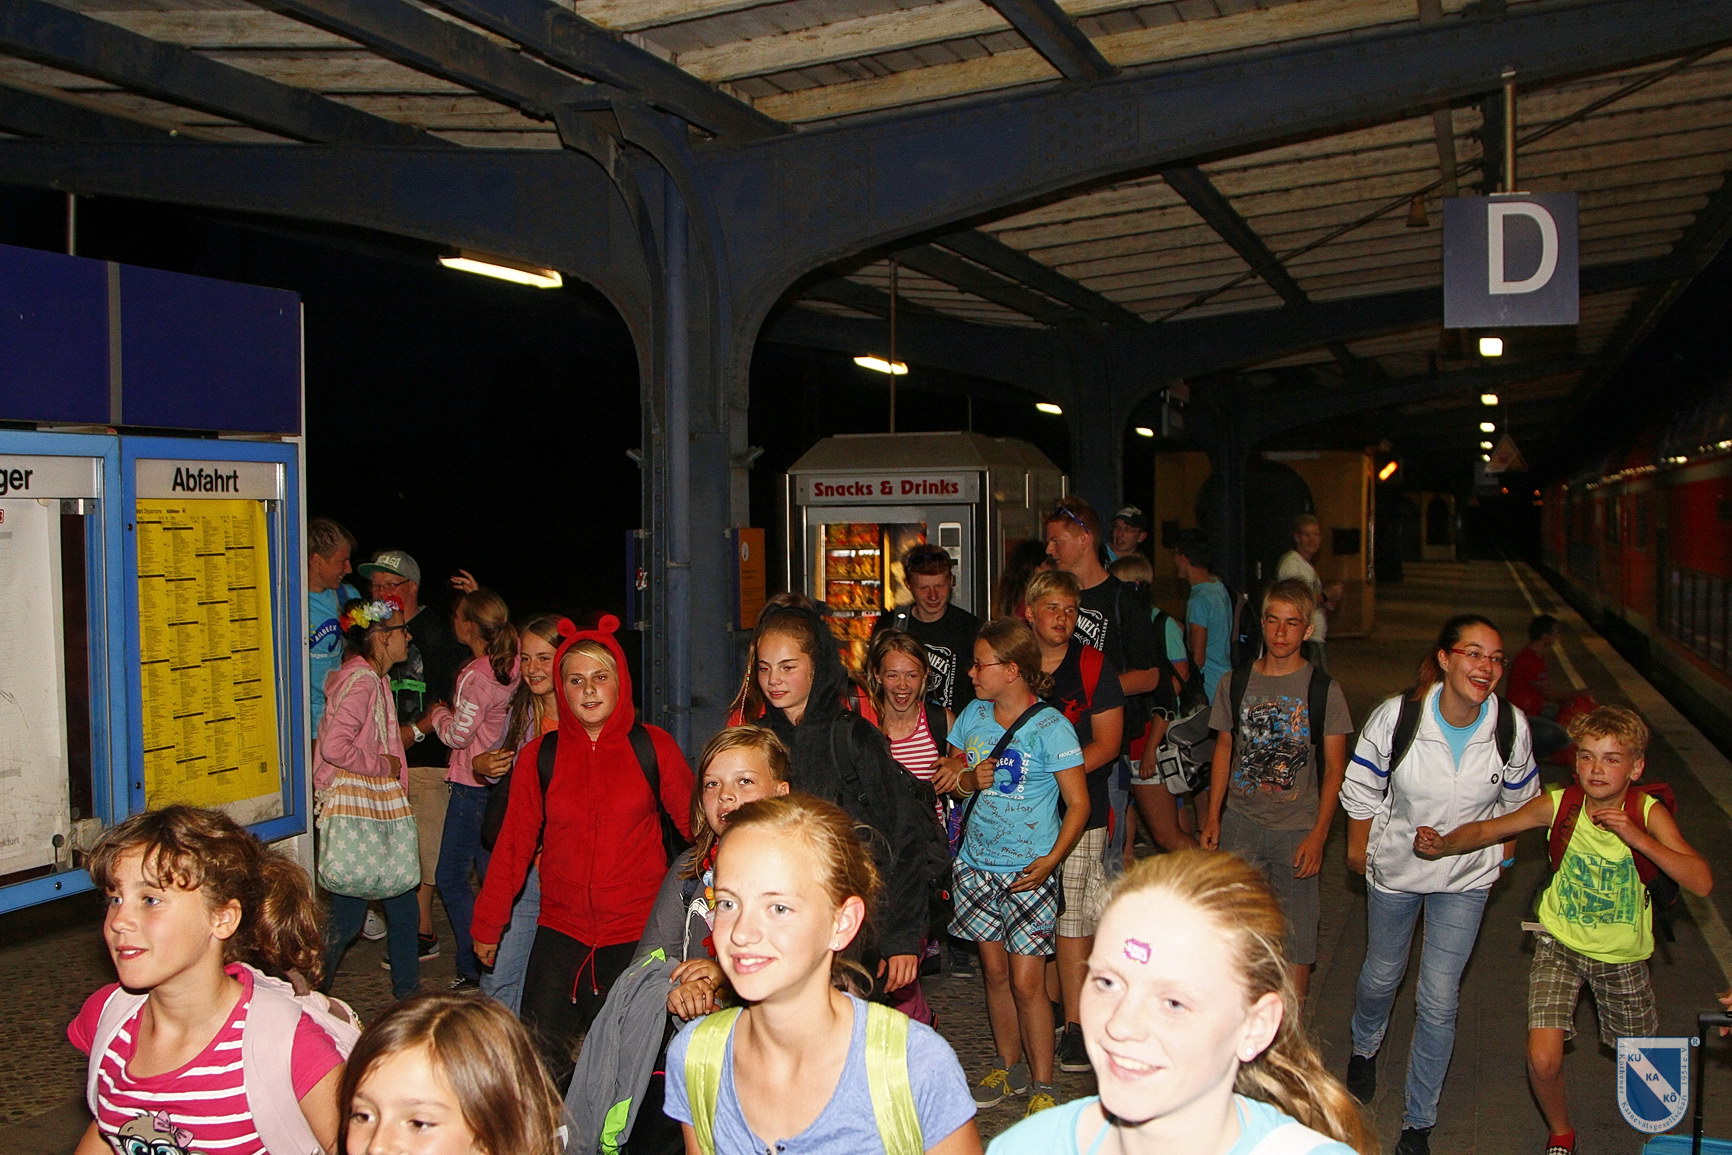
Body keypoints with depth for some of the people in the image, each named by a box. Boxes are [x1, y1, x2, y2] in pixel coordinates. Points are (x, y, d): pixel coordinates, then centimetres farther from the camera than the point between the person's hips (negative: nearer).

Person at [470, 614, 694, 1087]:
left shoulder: (653, 747, -1)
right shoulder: (540, 755, 3)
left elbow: (697, 823, 4)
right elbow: (514, 844, 9)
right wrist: (487, 925, 12)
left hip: (639, 931, -1)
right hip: (562, 930, 2)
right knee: (538, 1058, -3)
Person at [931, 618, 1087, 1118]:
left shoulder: (1049, 726, -12)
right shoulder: (973, 715, 5)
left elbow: (1078, 804, -9)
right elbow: (951, 776, 16)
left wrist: (1050, 861, -19)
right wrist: (970, 779, -8)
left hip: (1029, 871, -5)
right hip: (977, 865, 5)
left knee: (1026, 983, -5)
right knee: (995, 973, 13)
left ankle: (1043, 1086, 9)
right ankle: (1009, 1067, 29)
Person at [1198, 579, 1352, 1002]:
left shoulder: (1324, 690, -4)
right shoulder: (1235, 684, 4)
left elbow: (1335, 768, -1)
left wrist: (1318, 834, -9)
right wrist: (1212, 817, 6)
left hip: (1297, 829, -2)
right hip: (1240, 824, 2)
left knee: (1296, 937, 1)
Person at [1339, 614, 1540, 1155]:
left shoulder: (1511, 726, -17)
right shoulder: (1397, 715, -22)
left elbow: (1517, 798, 4)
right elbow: (1362, 786, -6)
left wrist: (1503, 852, 11)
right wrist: (1358, 847, 2)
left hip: (1467, 876, 0)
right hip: (1395, 866, 0)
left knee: (1439, 1000, 1)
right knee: (1382, 973, 21)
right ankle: (1364, 1046, 55)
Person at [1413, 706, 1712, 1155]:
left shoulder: (1649, 814, -19)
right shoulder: (1557, 805, -18)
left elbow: (1701, 883, -28)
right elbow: (1488, 829, -9)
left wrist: (1637, 838, -38)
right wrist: (1443, 844, -28)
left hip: (1623, 954, 1)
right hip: (1560, 943, -1)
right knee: (1543, 1060, -13)